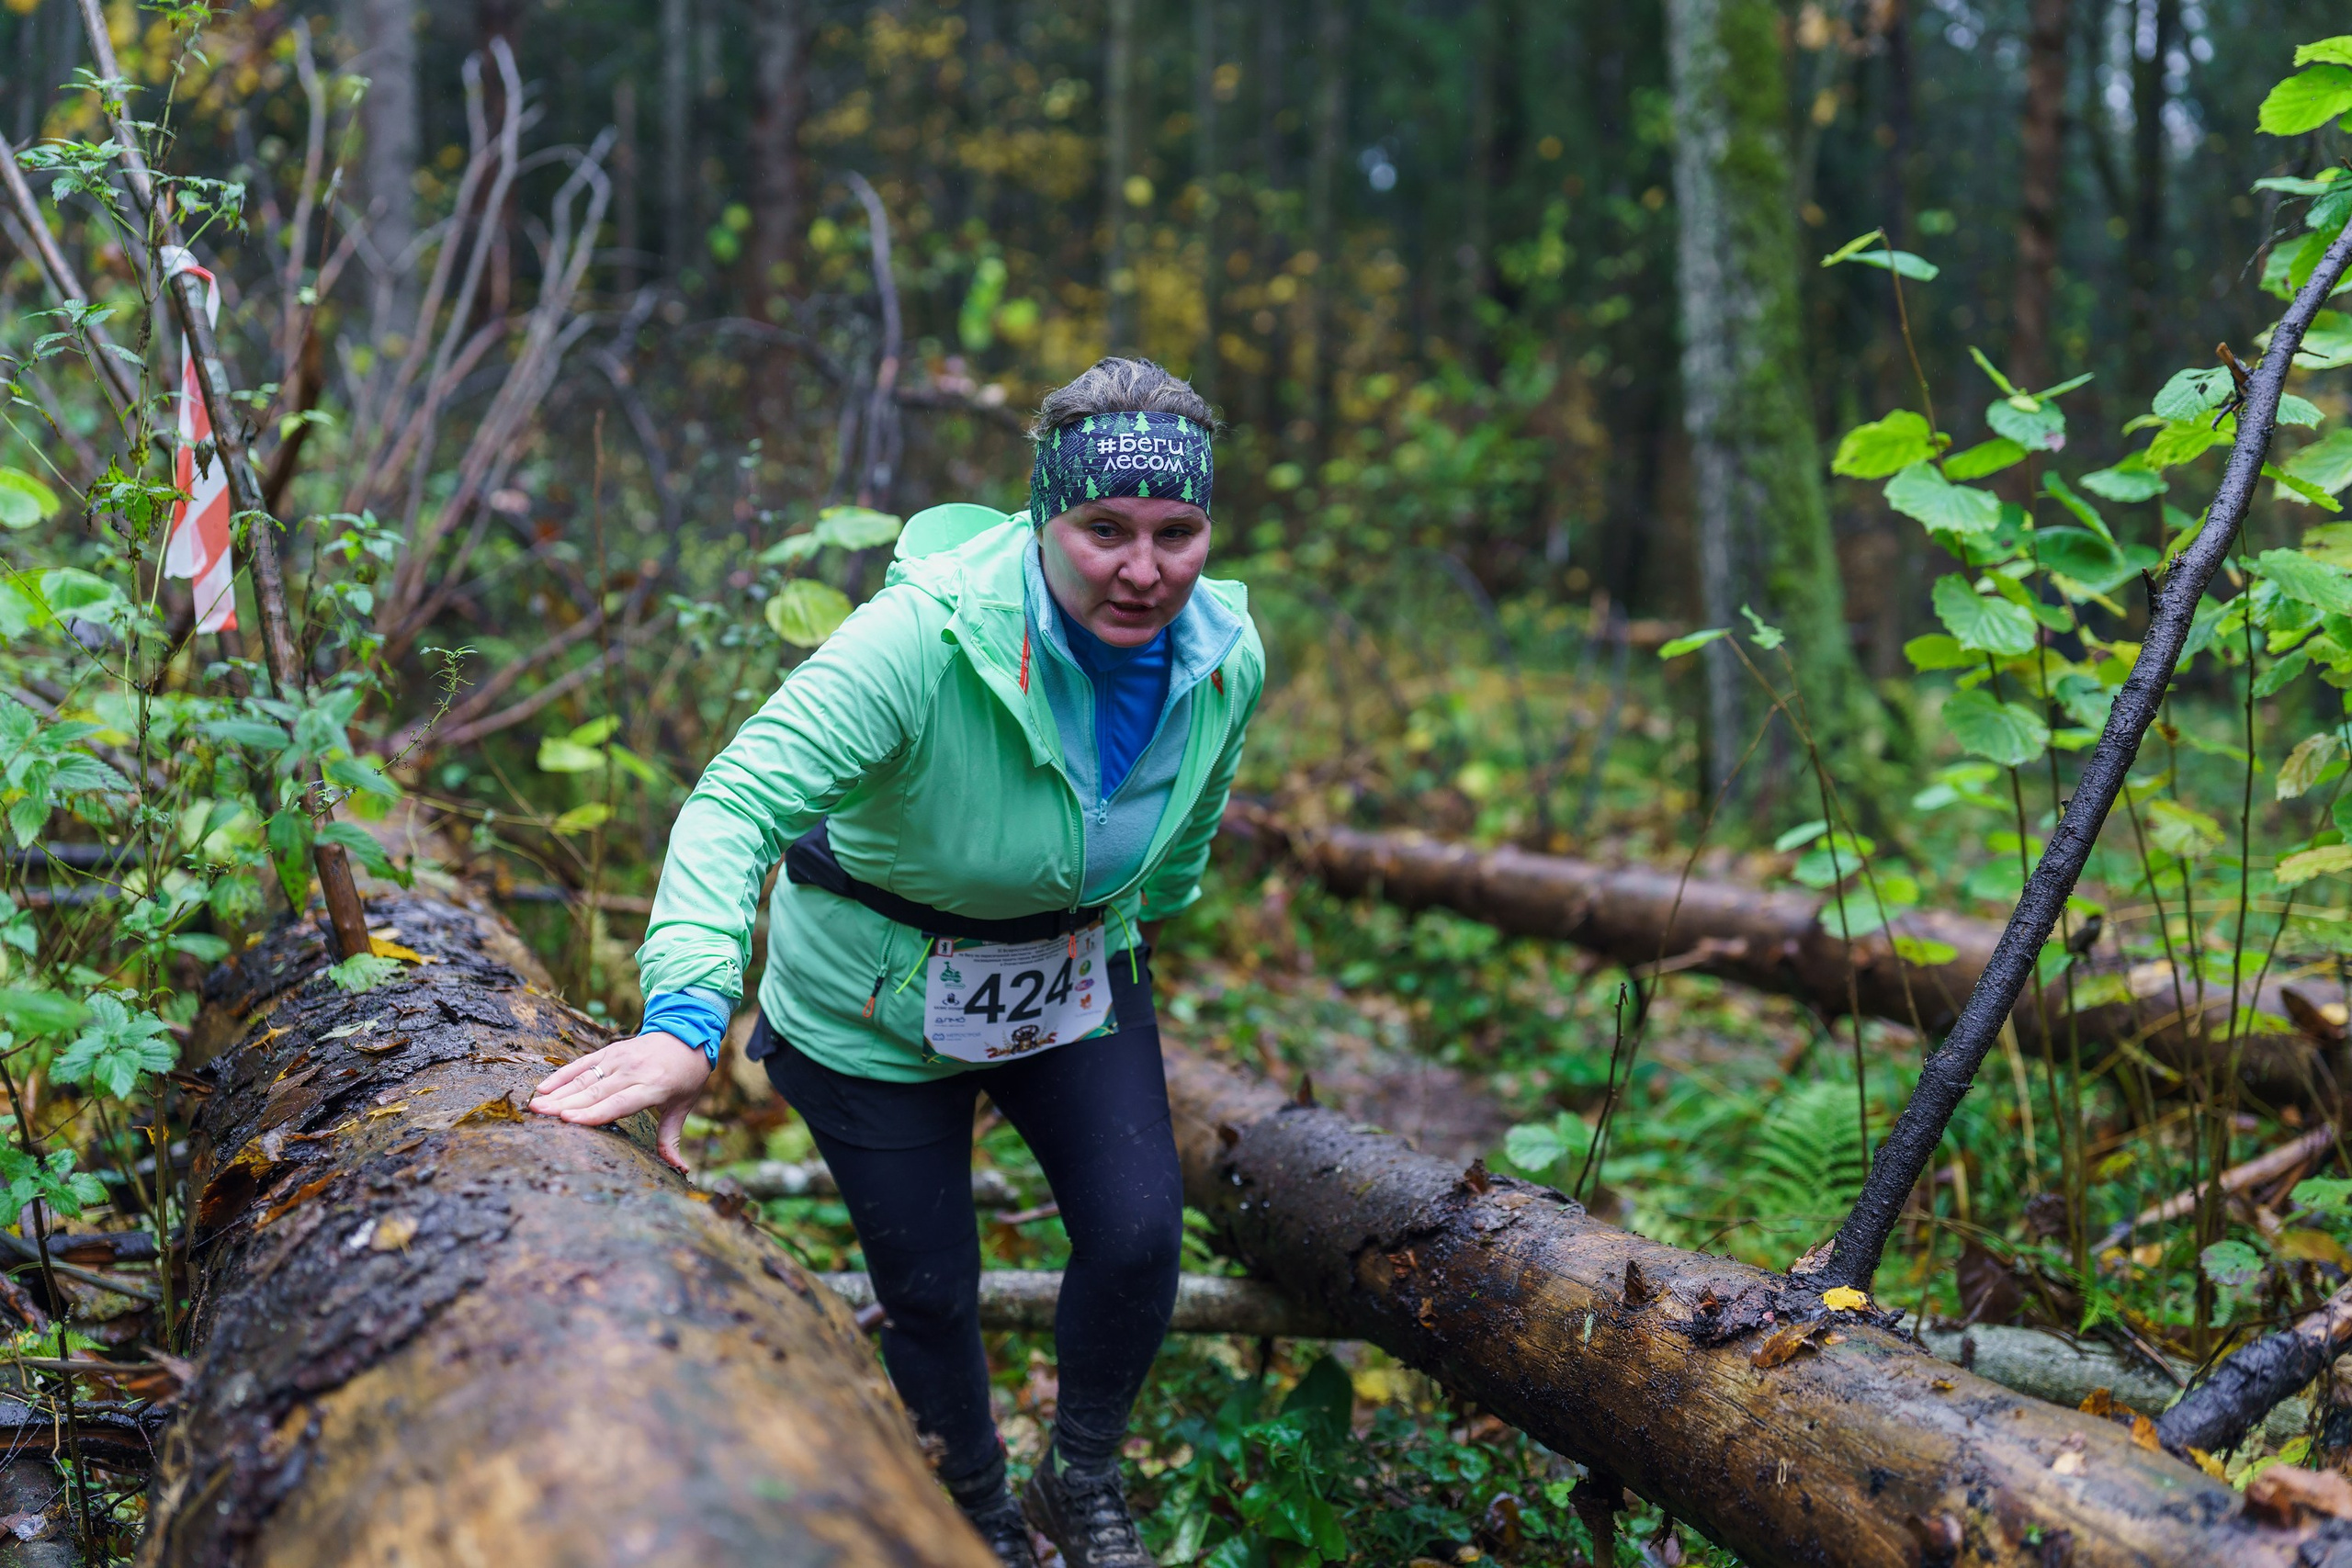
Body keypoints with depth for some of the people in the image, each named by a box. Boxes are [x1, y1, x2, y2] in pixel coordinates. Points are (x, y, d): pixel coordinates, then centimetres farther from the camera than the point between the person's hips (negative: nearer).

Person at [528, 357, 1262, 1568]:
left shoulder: (1225, 662, -15)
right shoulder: (926, 637, -35)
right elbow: (741, 801, -43)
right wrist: (685, 1018, -55)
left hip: (1079, 988, 4)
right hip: (877, 1002, -4)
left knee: (1139, 1235, -8)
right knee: (930, 1287, 5)